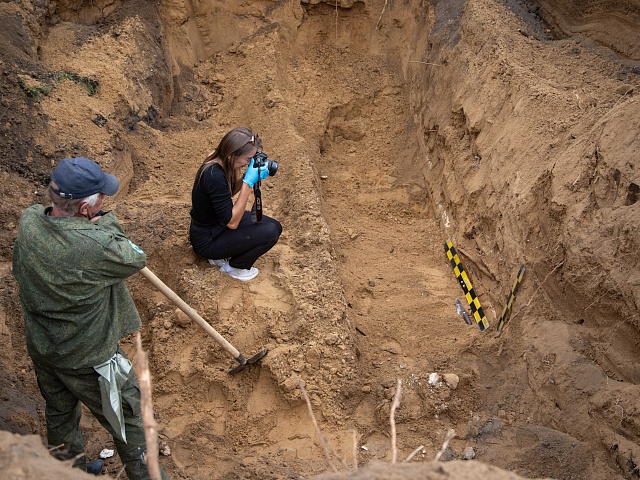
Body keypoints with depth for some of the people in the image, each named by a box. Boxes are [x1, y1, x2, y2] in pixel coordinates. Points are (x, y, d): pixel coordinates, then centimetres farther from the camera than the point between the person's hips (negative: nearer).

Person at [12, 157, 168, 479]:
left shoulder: (28, 221, -16)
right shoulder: (95, 246, -36)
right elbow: (136, 259, -17)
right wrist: (105, 223, -9)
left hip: (41, 350, 7)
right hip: (88, 359, -7)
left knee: (59, 413, 28)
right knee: (128, 416, 16)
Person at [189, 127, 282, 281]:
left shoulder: (220, 161, -8)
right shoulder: (214, 175, -34)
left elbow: (229, 193, 10)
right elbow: (232, 222, -29)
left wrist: (249, 177, -9)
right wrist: (248, 183, -31)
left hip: (218, 223, 9)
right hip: (207, 240, -9)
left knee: (275, 226, 6)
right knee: (269, 232, -18)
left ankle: (221, 256, 13)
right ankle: (233, 267, 5)